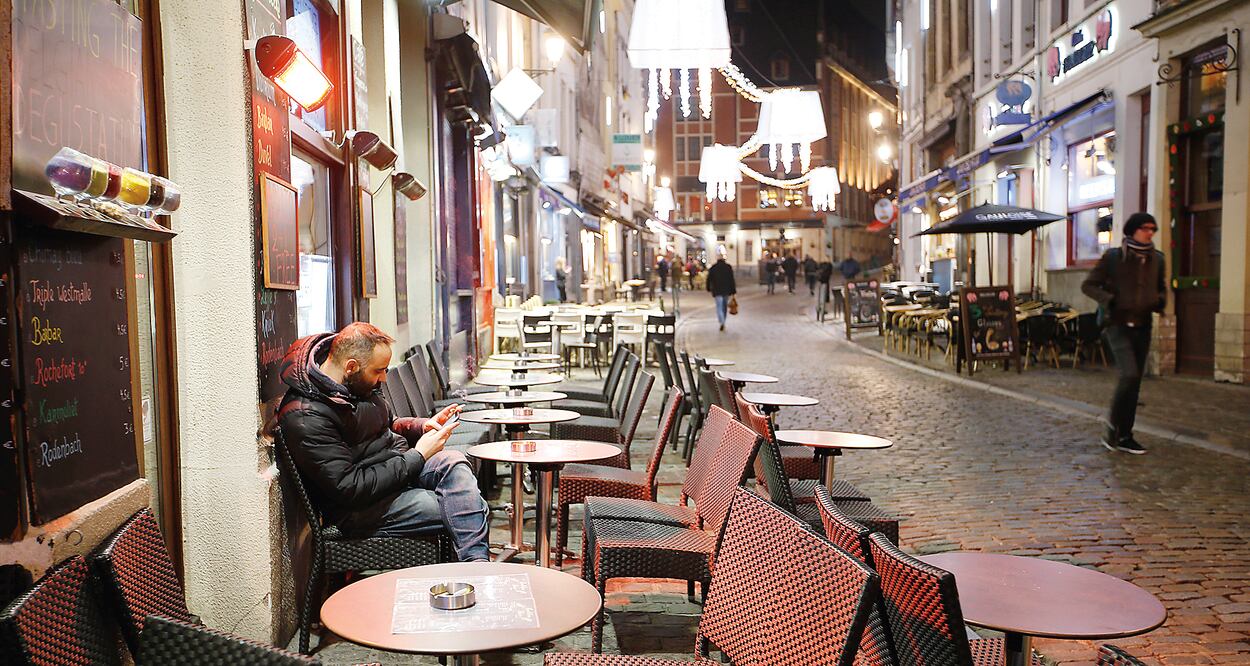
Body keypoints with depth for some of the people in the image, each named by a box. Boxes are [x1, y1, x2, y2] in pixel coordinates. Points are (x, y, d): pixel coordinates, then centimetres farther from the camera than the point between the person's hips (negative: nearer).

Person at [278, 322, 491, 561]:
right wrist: (418, 456, -19)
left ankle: (477, 566, -28)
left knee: (453, 462, -24)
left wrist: (423, 426, 2)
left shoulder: (360, 383, 5)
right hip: (357, 508, -8)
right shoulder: (306, 418, -21)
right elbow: (349, 488, -24)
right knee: (463, 507, -23)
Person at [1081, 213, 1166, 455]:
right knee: (1130, 374, -20)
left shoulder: (1156, 259, 8)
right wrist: (1108, 299, -18)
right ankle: (1113, 425, 0)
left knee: (1135, 380, 8)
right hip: (1118, 325, -5)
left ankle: (1124, 436, 17)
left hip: (1142, 327, 6)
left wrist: (1161, 300, -1)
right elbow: (1088, 285, -2)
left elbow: (1161, 287, 22)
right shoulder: (1113, 257, -5)